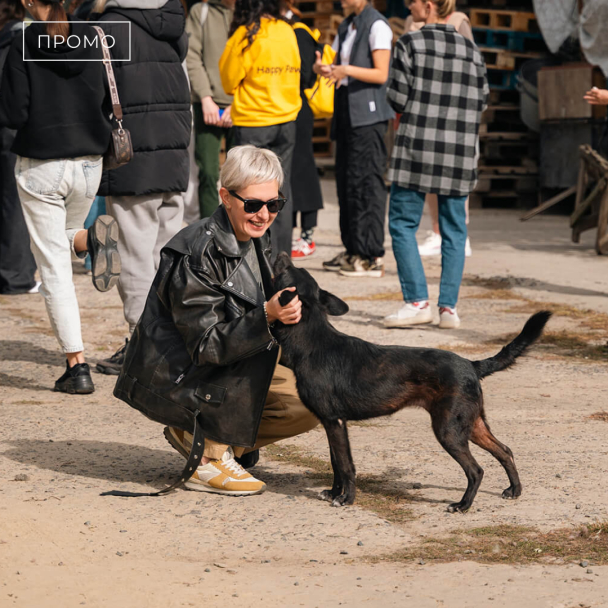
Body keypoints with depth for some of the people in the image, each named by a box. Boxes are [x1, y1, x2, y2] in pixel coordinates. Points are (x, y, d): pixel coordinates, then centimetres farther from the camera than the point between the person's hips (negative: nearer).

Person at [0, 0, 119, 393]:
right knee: (61, 237, 30)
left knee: (54, 268, 2)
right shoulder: (94, 42, -2)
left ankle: (77, 365, -3)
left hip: (39, 167, -4)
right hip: (88, 164, 4)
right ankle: (92, 239, -5)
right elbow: (109, 107, 4)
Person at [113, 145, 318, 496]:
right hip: (169, 381, -8)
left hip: (223, 371, 8)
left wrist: (285, 309, -7)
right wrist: (266, 316, -37)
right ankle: (210, 460, -16)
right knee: (264, 350, -29)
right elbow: (206, 345, -26)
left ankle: (196, 435, 8)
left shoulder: (256, 240, 3)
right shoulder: (198, 254, -24)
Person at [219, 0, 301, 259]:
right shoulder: (287, 31, 4)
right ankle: (282, 254, 14)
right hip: (286, 119, 5)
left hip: (252, 123, -5)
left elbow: (229, 77, -4)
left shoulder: (246, 34, -11)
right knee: (281, 191, 11)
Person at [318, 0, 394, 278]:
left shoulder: (377, 26, -9)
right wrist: (322, 68, -7)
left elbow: (381, 75, -13)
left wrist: (347, 70, -26)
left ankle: (372, 256, -8)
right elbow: (331, 62, 16)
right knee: (345, 179, 8)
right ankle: (353, 250, 14)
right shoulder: (346, 26, 17)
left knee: (365, 181, -9)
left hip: (368, 111, -9)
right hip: (346, 109, 9)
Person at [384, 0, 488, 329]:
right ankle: (449, 306, 7)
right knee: (454, 228, 9)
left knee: (402, 223, 4)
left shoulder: (409, 43, -4)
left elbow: (398, 98, -5)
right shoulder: (471, 49, 8)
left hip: (418, 145, -4)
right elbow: (482, 102, 9)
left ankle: (417, 301, -4)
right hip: (460, 152, 4)